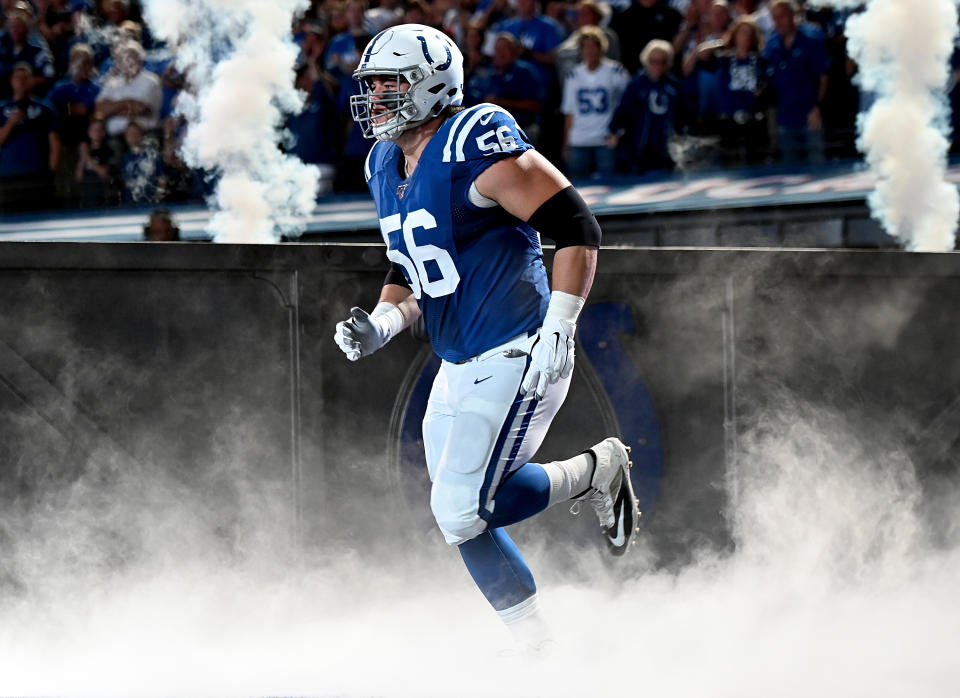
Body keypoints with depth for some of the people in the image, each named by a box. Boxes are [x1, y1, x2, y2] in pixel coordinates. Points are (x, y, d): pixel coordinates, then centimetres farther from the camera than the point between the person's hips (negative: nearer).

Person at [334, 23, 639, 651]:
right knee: (459, 513, 9)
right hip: (458, 369, 9)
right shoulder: (386, 169, 11)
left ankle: (596, 471, 5)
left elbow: (577, 228, -17)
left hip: (515, 359, -9)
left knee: (461, 513, -15)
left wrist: (559, 330, -22)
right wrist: (381, 323, 1)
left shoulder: (477, 147, -16)